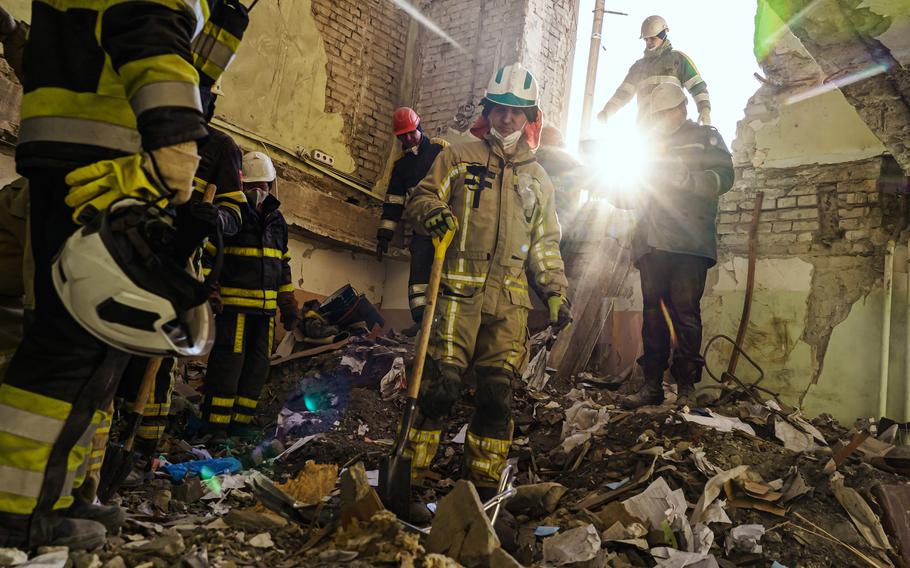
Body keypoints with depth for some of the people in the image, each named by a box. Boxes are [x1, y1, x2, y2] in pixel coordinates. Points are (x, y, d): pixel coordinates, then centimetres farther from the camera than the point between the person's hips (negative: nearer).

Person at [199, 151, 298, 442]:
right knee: (228, 361, -9)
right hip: (232, 302, -6)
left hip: (265, 306, 7)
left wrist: (288, 303, 18)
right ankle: (215, 425, -1)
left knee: (258, 364, 8)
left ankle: (241, 420, 18)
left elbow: (283, 264, 22)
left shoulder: (277, 220, 16)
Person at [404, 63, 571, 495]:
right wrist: (431, 212, -15)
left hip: (510, 299, 3)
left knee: (498, 391, 1)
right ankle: (413, 471, 1)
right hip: (459, 288, -3)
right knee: (441, 382, -10)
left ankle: (483, 485, 11)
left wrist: (555, 292, 13)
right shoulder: (460, 157, 13)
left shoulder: (538, 179, 23)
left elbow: (545, 244, 24)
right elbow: (421, 197, 9)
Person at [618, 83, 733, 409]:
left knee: (685, 312, -9)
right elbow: (637, 195, 30)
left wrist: (682, 176, -13)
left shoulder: (705, 137, 14)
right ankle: (652, 385, 5)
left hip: (688, 243, -4)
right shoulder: (652, 143, 28)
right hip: (651, 243, 4)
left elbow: (723, 177, -2)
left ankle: (686, 387, -3)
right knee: (652, 312, 1)